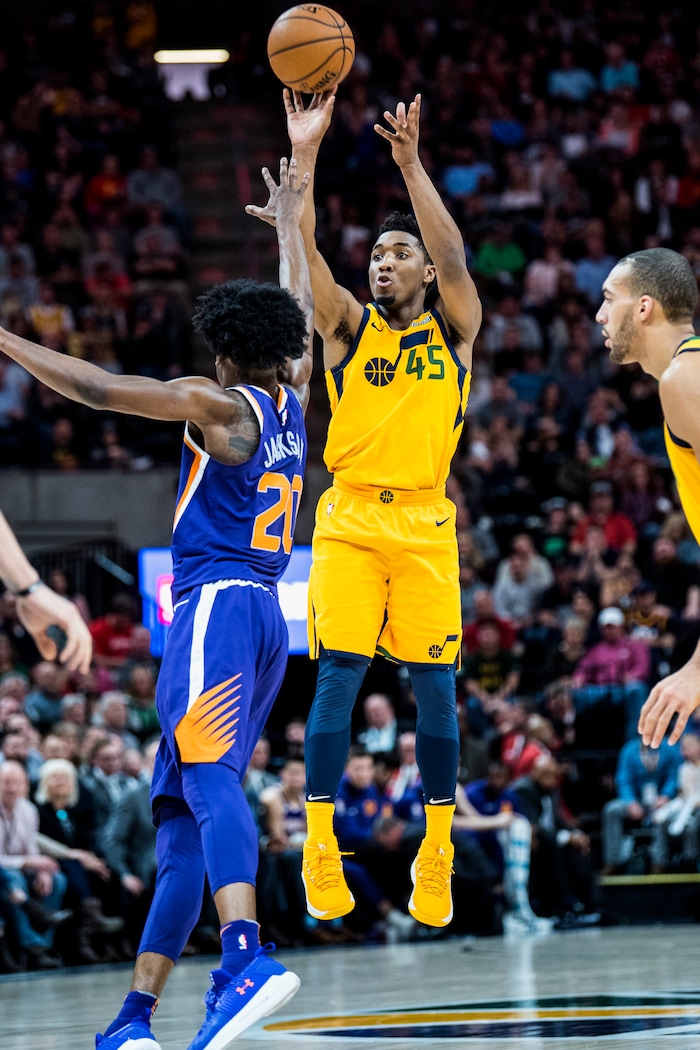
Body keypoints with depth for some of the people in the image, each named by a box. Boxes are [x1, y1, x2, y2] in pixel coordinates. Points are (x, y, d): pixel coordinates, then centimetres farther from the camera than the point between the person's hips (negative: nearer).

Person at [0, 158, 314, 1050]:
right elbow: (300, 316, 35)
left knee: (210, 780, -24)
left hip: (217, 606, -8)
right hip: (266, 615, 8)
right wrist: (288, 224, 49)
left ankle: (246, 955, -46)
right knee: (181, 818, 6)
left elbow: (95, 388, -7)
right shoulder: (290, 400, 16)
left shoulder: (219, 404, -3)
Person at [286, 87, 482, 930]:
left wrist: (410, 164, -17)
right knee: (337, 676, -9)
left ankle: (436, 856, 11)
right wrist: (304, 154, -19)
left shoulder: (455, 331, 9)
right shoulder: (348, 326, 8)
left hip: (424, 521, 1)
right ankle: (320, 852, -5)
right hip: (349, 519, 0)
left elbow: (453, 258, -9)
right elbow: (302, 251, -7)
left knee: (433, 684, 1)